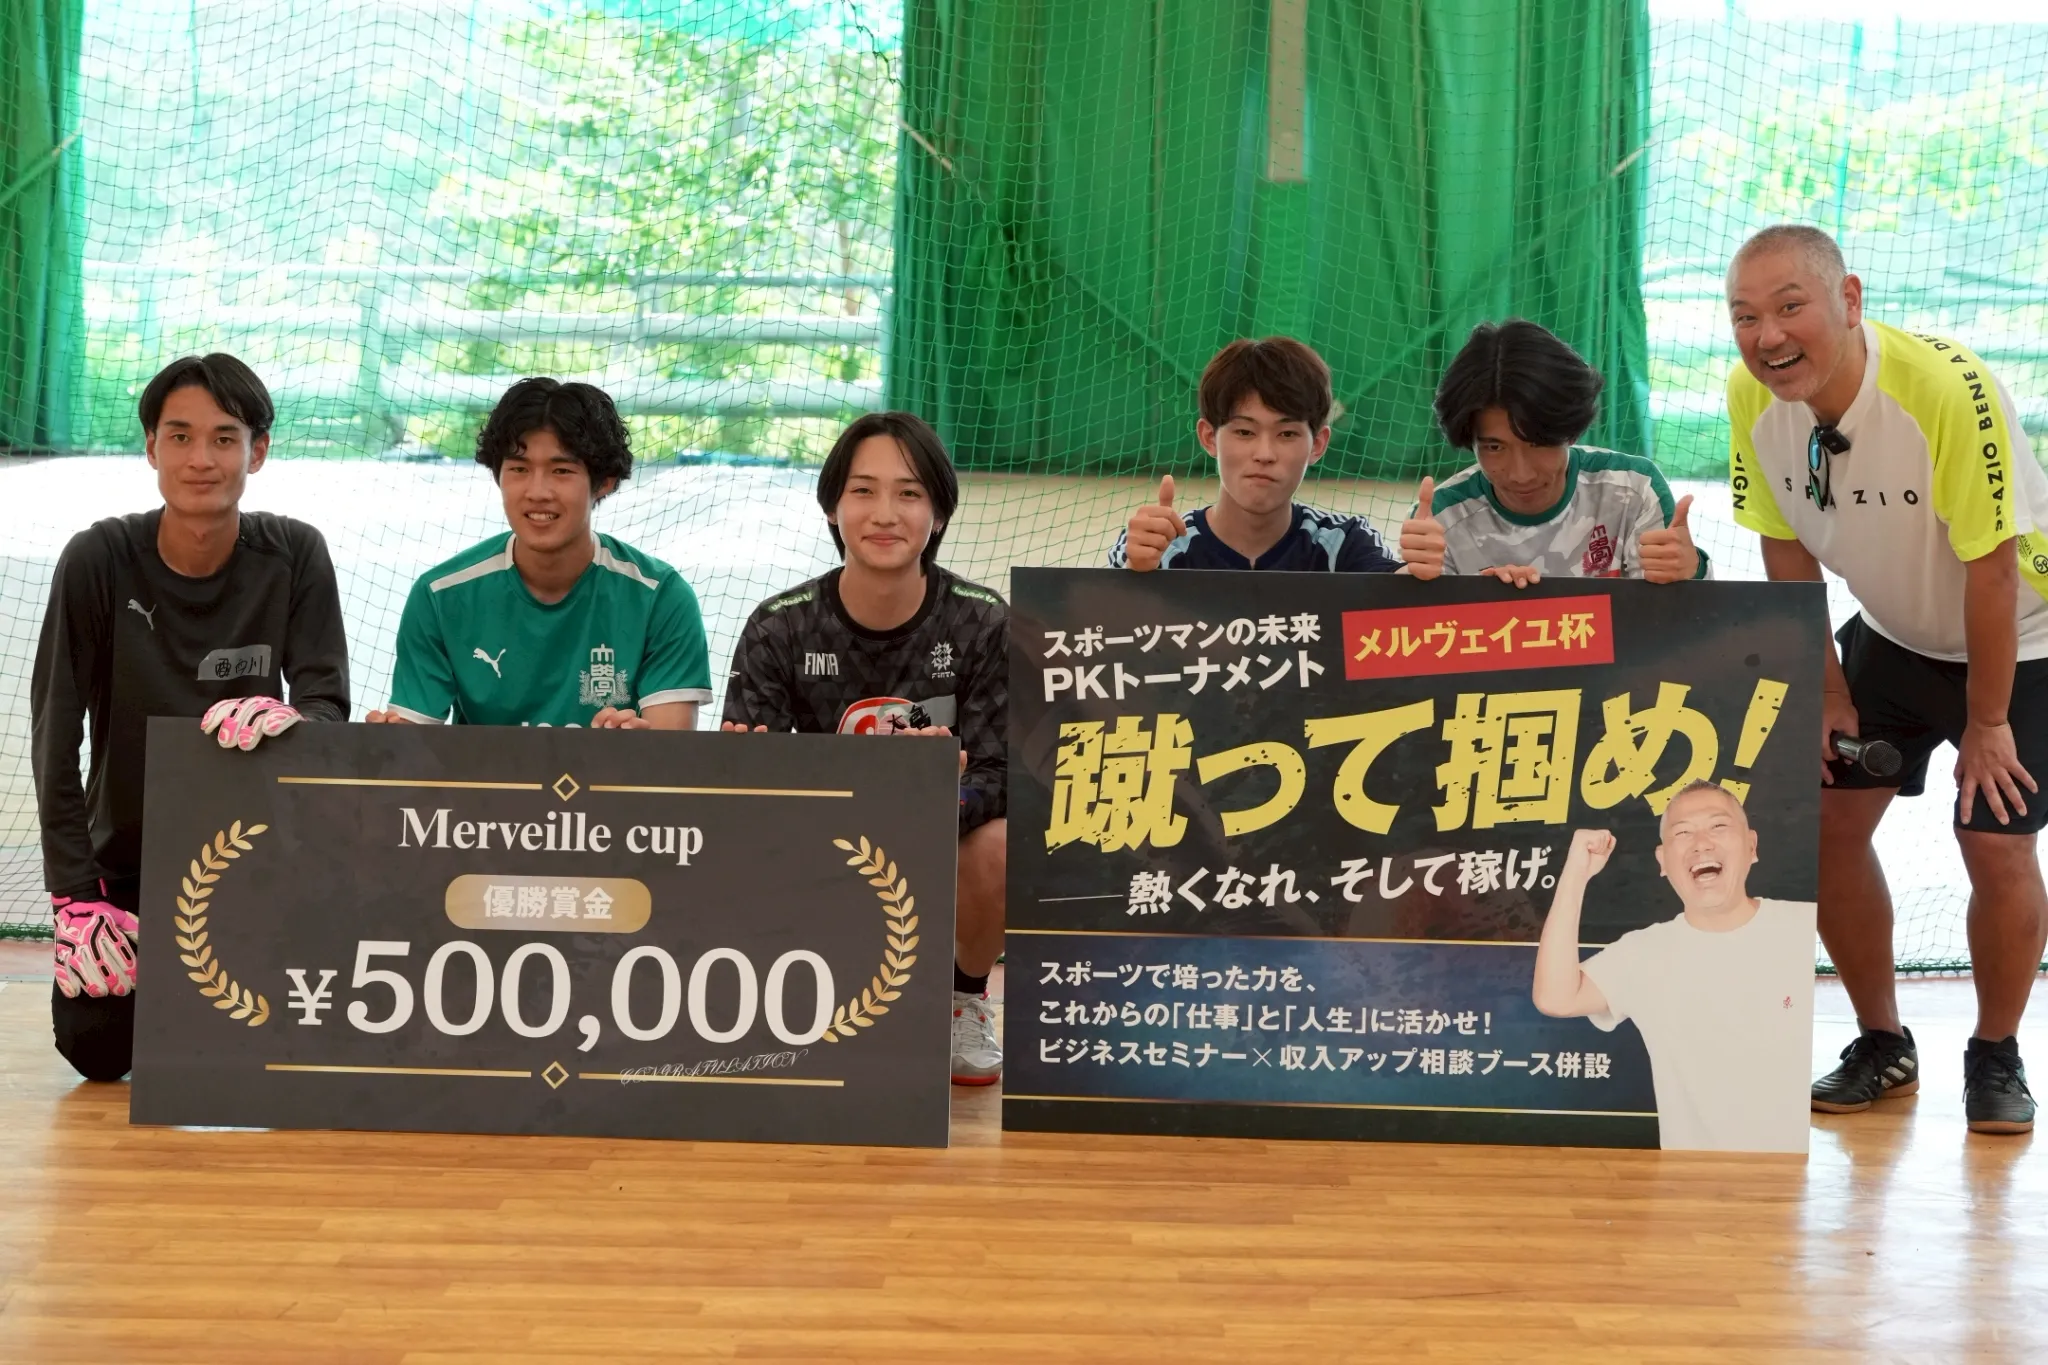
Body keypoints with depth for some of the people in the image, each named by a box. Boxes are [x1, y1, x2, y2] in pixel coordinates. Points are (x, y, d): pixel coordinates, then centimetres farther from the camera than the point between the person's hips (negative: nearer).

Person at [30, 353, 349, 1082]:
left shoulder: (295, 555, -11)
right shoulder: (99, 559, -14)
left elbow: (329, 704, -12)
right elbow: (55, 732, -12)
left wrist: (286, 718, -38)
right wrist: (76, 894, -17)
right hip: (127, 855, 0)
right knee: (97, 1048, -10)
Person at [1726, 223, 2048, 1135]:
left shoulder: (1949, 387, -35)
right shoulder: (1751, 397, -18)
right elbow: (1787, 553, -4)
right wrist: (1827, 692, -3)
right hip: (1891, 637, 5)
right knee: (1826, 818, 0)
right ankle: (1881, 1045, 19)